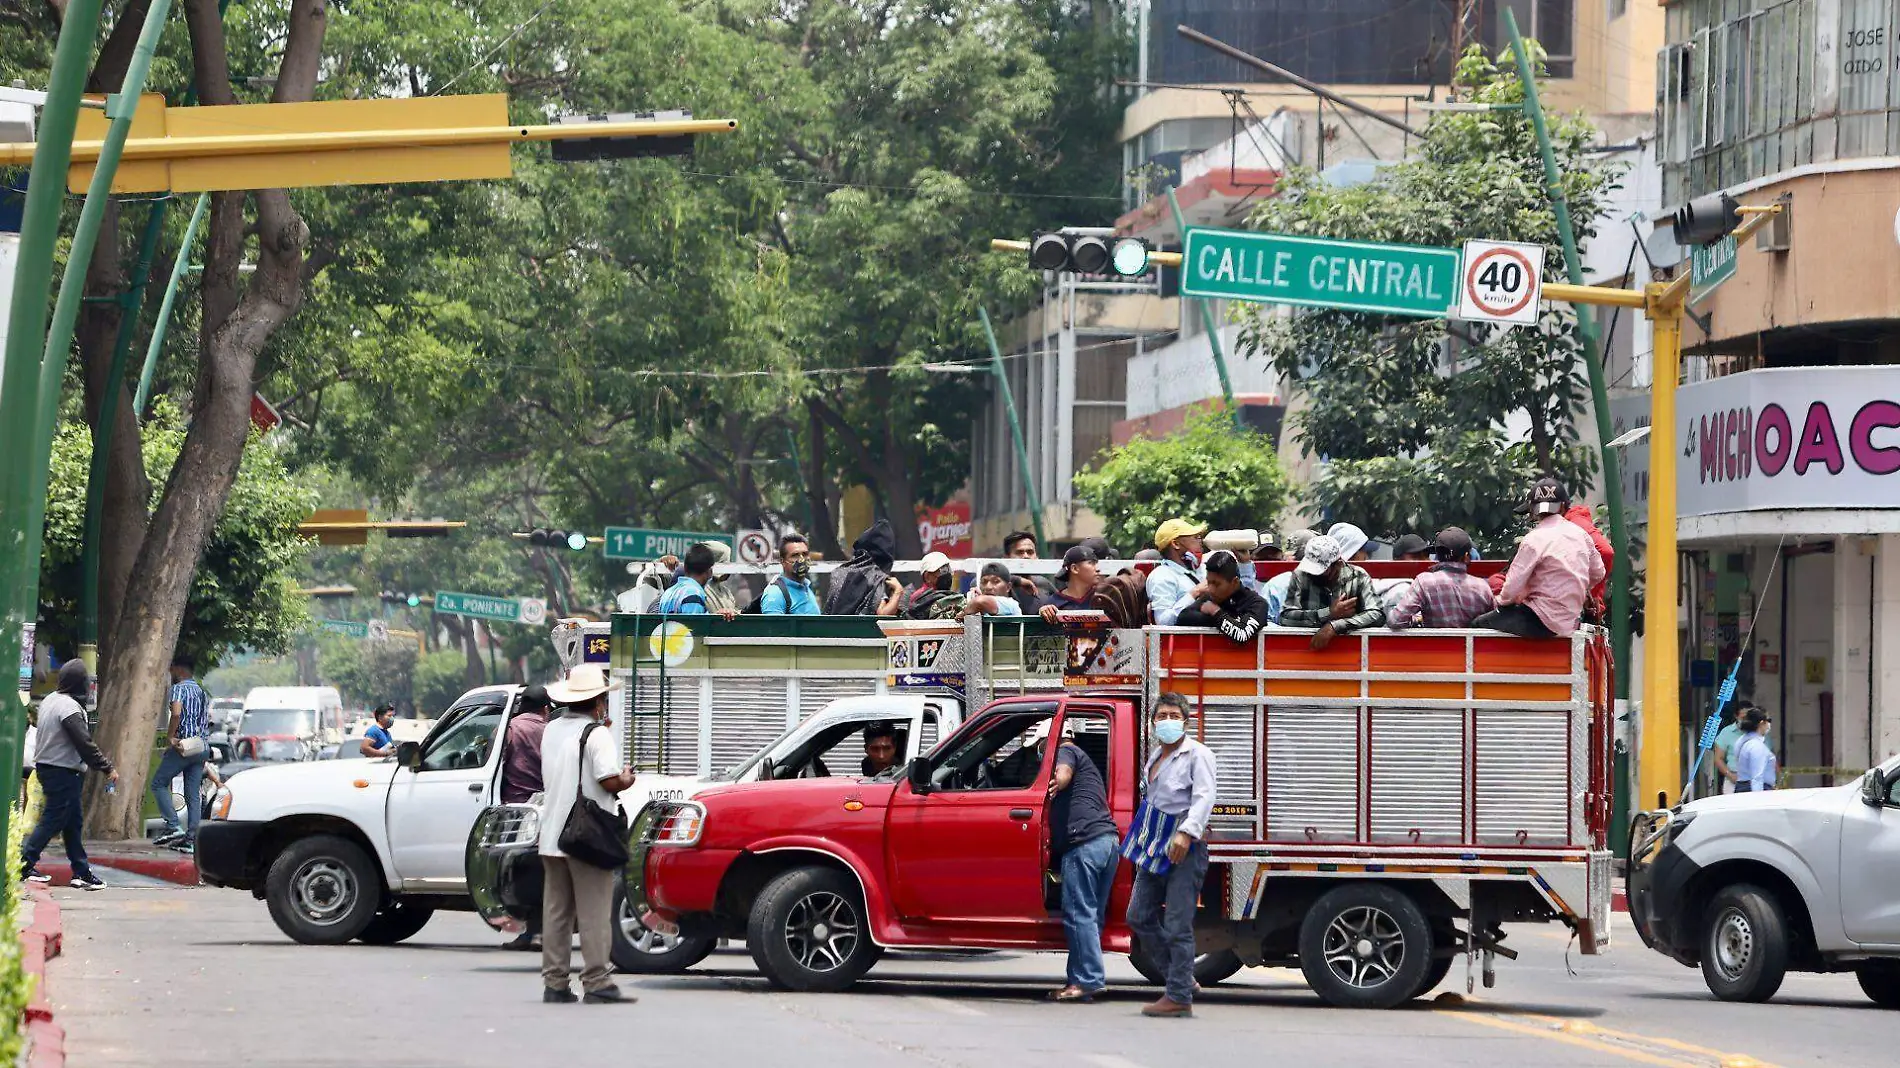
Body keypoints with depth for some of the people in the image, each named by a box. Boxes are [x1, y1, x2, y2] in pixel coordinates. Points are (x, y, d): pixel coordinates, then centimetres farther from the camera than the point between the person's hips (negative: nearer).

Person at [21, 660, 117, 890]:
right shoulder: (69, 707, -20)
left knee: (73, 821, 12)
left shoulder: (49, 700, 10)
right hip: (63, 772, -10)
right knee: (53, 819, -3)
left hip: (46, 766, 10)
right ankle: (25, 862, -2)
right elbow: (85, 743, -22)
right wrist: (107, 768, -16)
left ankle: (81, 871, 14)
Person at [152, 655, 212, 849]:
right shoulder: (202, 691, 18)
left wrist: (170, 737, -13)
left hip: (183, 746, -8)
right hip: (201, 748, 8)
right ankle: (191, 839, 3)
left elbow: (176, 713, -23)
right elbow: (209, 719, 21)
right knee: (193, 795, 7)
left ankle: (173, 827, -11)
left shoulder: (180, 688, -7)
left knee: (159, 783, 2)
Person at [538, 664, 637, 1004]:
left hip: (552, 837, 7)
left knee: (556, 912, 10)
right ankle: (597, 984, -8)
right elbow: (609, 780, -21)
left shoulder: (551, 730, 11)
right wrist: (627, 779, 3)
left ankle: (554, 983, 10)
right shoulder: (597, 734, -12)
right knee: (594, 913, -5)